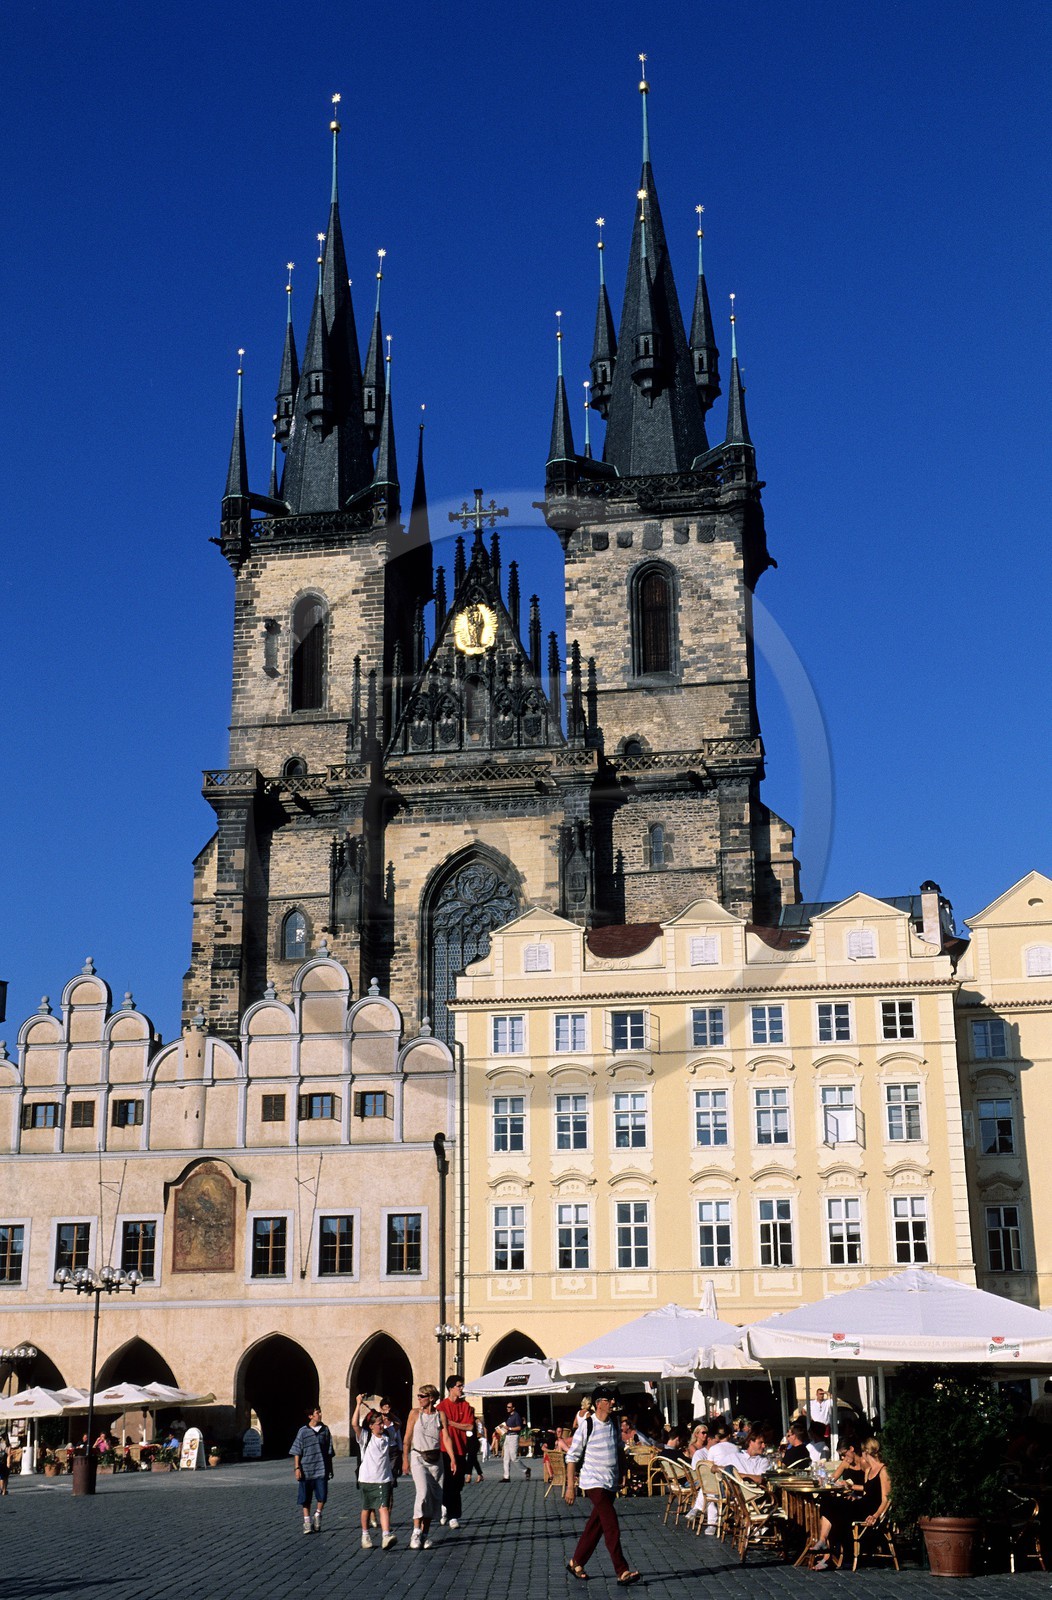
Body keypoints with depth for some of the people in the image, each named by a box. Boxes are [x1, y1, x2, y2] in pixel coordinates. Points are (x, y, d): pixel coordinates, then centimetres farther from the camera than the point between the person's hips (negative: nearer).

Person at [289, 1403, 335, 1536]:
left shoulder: (325, 1430, 6)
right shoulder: (303, 1431, -2)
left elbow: (329, 1452, 13)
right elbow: (297, 1452, 0)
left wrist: (330, 1468, 14)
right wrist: (297, 1468, -7)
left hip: (321, 1469, 2)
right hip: (306, 1470, -2)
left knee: (322, 1496, -5)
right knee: (305, 1498, 5)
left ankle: (317, 1515, 19)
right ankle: (307, 1522, 15)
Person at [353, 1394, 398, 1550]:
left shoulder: (386, 1438, 9)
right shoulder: (365, 1437, -4)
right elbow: (355, 1424, -18)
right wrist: (359, 1404, -19)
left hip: (384, 1479, 1)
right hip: (367, 1478, -1)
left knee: (384, 1507, -12)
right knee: (367, 1508, 10)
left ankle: (386, 1536, -24)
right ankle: (365, 1535, 28)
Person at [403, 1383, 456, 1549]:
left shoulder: (440, 1415, 2)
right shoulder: (415, 1413, -1)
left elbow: (446, 1438, -1)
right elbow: (407, 1438, 2)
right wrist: (405, 1460, -4)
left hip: (435, 1459, 3)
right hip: (418, 1457, -3)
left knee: (435, 1498, 3)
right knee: (423, 1492, -21)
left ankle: (424, 1534, 14)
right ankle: (416, 1532, -16)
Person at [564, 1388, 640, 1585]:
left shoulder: (614, 1423, 6)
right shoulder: (587, 1426, -13)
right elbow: (572, 1456, -9)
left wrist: (622, 1476, 20)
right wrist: (570, 1486, -11)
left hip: (611, 1484, 7)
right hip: (594, 1483, -6)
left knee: (595, 1526, 11)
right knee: (612, 1526, -13)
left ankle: (576, 1563, 25)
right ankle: (622, 1572, -11)